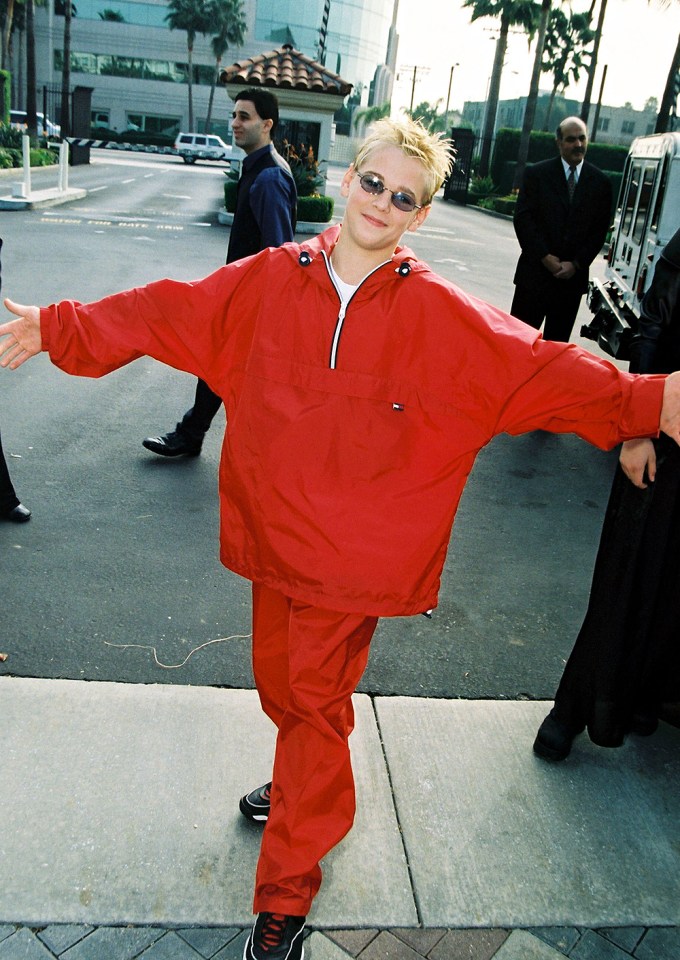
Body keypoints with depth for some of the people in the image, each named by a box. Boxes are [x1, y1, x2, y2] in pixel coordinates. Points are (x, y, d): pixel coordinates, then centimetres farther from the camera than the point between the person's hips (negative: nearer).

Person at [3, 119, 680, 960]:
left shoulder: (443, 317, -8)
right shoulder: (269, 280, -1)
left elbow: (540, 369, -12)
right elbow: (163, 314, 4)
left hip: (354, 552, -3)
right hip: (272, 534, 4)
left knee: (316, 701, 5)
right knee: (278, 681, 20)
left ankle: (285, 892, 26)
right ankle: (302, 786, 52)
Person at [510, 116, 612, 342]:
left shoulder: (601, 182, 5)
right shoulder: (536, 174, 1)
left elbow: (600, 230, 4)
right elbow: (522, 218, -5)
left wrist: (576, 264, -7)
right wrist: (544, 257, -12)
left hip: (572, 276, 2)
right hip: (535, 271, -2)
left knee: (558, 341, 10)